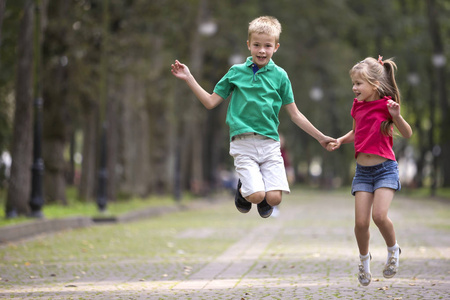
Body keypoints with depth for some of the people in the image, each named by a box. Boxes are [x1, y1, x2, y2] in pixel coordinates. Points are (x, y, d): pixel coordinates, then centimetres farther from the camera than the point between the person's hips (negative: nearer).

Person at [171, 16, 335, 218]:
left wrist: (320, 137, 10)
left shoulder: (279, 75, 5)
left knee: (274, 198, -14)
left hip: (269, 143, 1)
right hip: (243, 143, -1)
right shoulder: (236, 72, 5)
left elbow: (295, 114, 11)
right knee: (256, 195, -18)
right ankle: (243, 187, 18)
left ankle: (263, 200, 23)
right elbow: (210, 102, 9)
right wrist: (188, 78, 2)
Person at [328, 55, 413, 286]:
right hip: (362, 170, 5)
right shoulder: (358, 105, 7)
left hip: (385, 168, -5)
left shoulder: (385, 105, -9)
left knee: (379, 215, -20)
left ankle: (393, 250, 8)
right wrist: (340, 141, 7)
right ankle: (364, 259, 22)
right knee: (361, 221, -3)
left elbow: (407, 134, -13)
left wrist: (396, 116, -30)